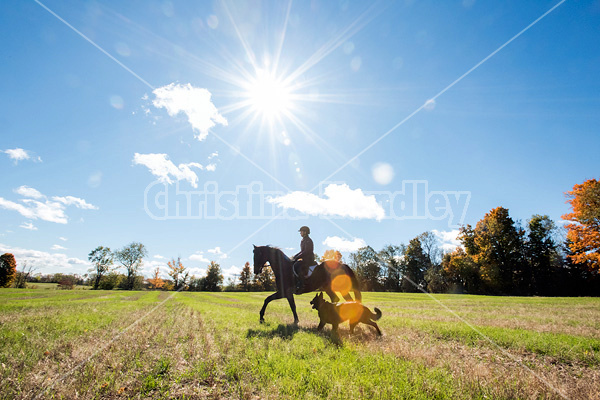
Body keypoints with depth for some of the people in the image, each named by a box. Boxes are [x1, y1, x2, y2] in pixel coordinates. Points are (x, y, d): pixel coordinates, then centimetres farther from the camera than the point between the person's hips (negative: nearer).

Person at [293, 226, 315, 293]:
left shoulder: (308, 240, -13)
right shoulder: (303, 240, 17)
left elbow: (306, 251, -21)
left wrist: (297, 257, -20)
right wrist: (295, 256, 10)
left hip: (309, 258, -10)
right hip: (304, 258, 10)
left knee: (296, 265, -29)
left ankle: (301, 285, -26)